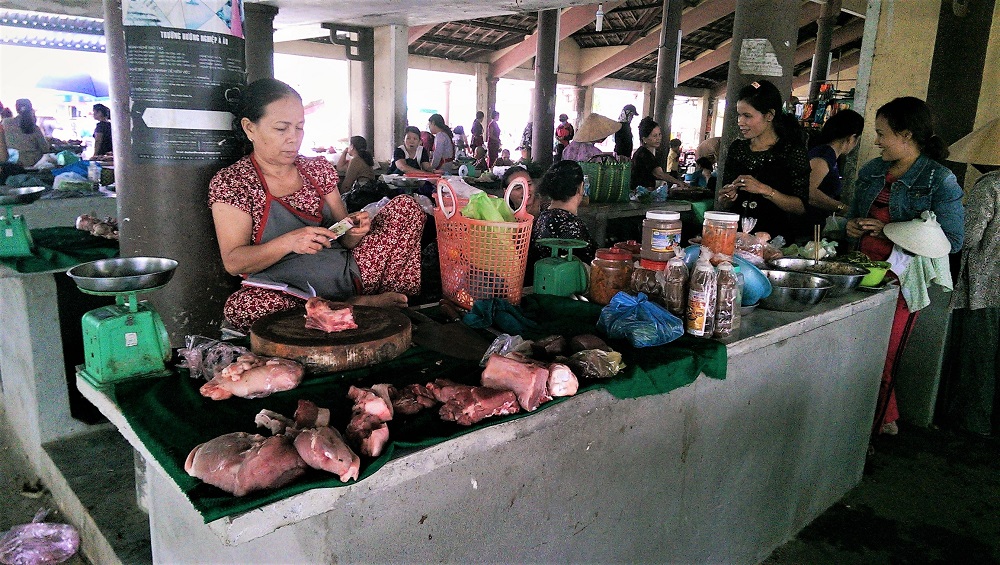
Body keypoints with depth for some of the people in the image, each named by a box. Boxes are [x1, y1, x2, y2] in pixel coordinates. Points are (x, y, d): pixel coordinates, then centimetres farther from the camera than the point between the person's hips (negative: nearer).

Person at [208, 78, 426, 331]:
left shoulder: (319, 168, 10)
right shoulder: (229, 182, -2)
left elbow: (343, 240, 13)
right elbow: (233, 262, -10)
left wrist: (354, 231, -12)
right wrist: (288, 242, -26)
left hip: (350, 272, 4)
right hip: (289, 295, -3)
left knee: (407, 206, -4)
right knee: (238, 307, -39)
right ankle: (358, 305, -21)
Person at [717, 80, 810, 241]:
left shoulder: (793, 151, -1)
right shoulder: (737, 148, 12)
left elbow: (801, 207, -7)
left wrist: (765, 190, -17)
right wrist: (727, 199, -5)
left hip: (779, 236, -4)